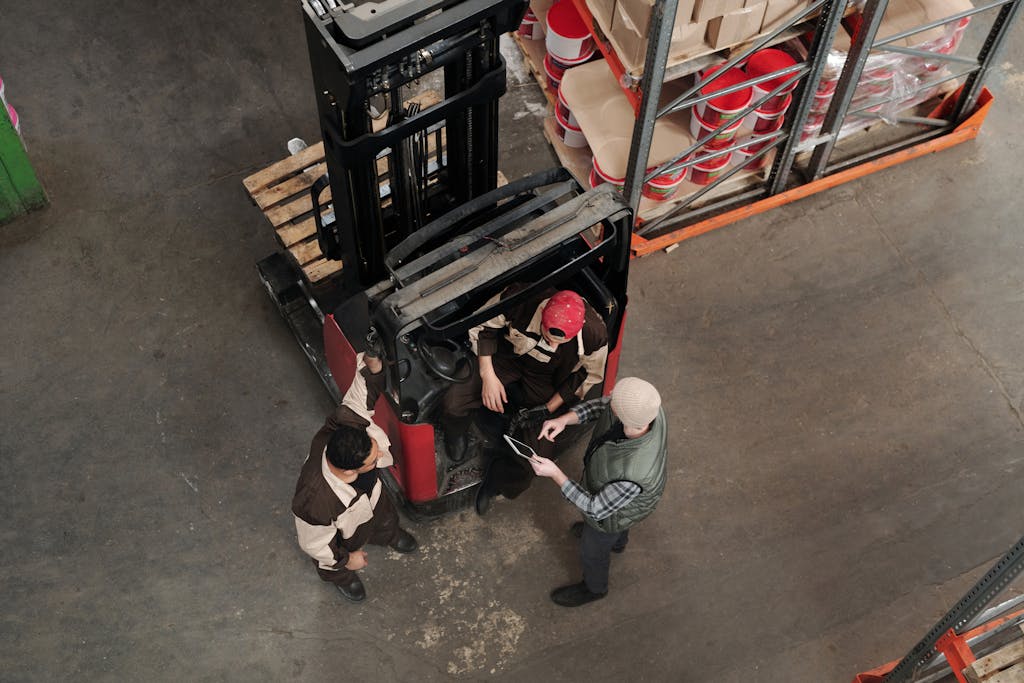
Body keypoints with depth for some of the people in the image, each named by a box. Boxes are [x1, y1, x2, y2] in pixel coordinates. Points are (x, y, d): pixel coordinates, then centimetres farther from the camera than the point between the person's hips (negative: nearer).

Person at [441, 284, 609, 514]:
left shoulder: (595, 335, -33)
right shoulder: (520, 300, -36)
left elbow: (588, 376, -10)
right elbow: (482, 327, -14)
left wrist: (549, 409, -12)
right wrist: (488, 375, -20)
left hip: (545, 379, 0)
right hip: (507, 356, 0)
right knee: (454, 403, -22)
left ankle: (496, 481, 20)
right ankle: (457, 433, 18)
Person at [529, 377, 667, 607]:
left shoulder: (633, 474, -50)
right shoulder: (646, 405, -34)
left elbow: (597, 508, -32)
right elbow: (601, 405, -14)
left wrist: (554, 474, -32)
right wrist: (565, 419, -29)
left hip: (616, 508, -5)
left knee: (593, 550, 28)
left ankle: (594, 588, 61)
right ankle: (618, 541, 75)